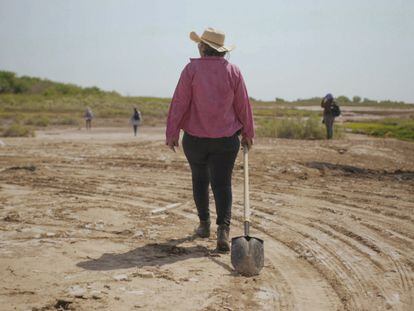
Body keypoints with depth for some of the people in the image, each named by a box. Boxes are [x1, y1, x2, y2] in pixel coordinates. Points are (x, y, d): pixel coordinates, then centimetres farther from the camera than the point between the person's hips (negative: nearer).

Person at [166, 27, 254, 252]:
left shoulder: (192, 69, -6)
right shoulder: (233, 71, 1)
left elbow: (179, 102, -8)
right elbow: (243, 105, 4)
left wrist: (172, 132, -3)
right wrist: (248, 133, 14)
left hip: (195, 138, -1)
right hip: (226, 140, 1)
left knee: (200, 180, 18)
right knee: (222, 184, 1)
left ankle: (204, 224, 28)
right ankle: (223, 228, -16)